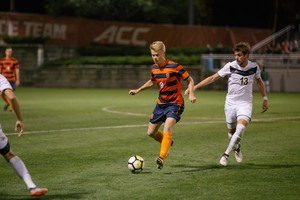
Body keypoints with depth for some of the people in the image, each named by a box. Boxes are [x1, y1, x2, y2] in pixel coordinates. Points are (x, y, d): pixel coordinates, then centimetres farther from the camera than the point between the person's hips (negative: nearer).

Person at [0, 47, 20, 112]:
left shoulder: (15, 61, 1)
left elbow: (17, 71, 1)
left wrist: (17, 80, -4)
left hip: (12, 80, -2)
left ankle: (11, 107, 5)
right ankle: (7, 103, 28)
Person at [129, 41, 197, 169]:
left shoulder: (174, 67, -17)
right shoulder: (154, 68, 2)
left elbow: (190, 80, -10)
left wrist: (191, 94, -25)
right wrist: (138, 90, 20)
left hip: (175, 104, -7)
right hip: (161, 104, 7)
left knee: (167, 127, -30)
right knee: (151, 132, 11)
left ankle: (162, 157, -33)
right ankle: (168, 142, 40)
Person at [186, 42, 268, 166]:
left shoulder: (254, 67, -4)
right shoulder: (230, 66, -10)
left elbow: (259, 81, 17)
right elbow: (213, 78, -6)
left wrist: (264, 98, 17)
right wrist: (194, 87, -10)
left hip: (245, 103, -1)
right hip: (231, 103, 1)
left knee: (241, 126, -25)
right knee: (231, 130, 8)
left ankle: (226, 154, -15)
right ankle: (236, 148, 42)